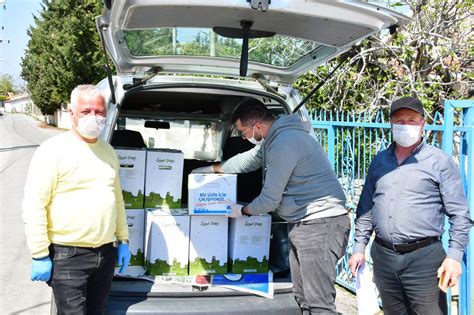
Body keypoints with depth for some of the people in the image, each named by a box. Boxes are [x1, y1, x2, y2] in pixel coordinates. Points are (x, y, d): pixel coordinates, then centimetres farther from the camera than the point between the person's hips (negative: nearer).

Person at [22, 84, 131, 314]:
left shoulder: (108, 151, 11)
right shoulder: (53, 150, -10)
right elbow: (34, 206, -13)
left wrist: (123, 240, 16)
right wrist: (40, 256, -14)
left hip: (106, 253, 7)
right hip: (68, 257, -6)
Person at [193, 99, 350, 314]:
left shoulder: (283, 144, -20)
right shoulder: (274, 138, 12)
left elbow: (270, 199, -15)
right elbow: (247, 159, 29)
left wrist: (243, 211, 4)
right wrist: (209, 170, 38)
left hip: (321, 224, -11)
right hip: (303, 223, 11)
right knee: (302, 297, 14)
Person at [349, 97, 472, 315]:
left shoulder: (439, 161, -3)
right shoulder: (379, 161, 11)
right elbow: (365, 209, 16)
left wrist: (454, 256, -13)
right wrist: (359, 248, 12)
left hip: (424, 258, -4)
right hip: (383, 256, 5)